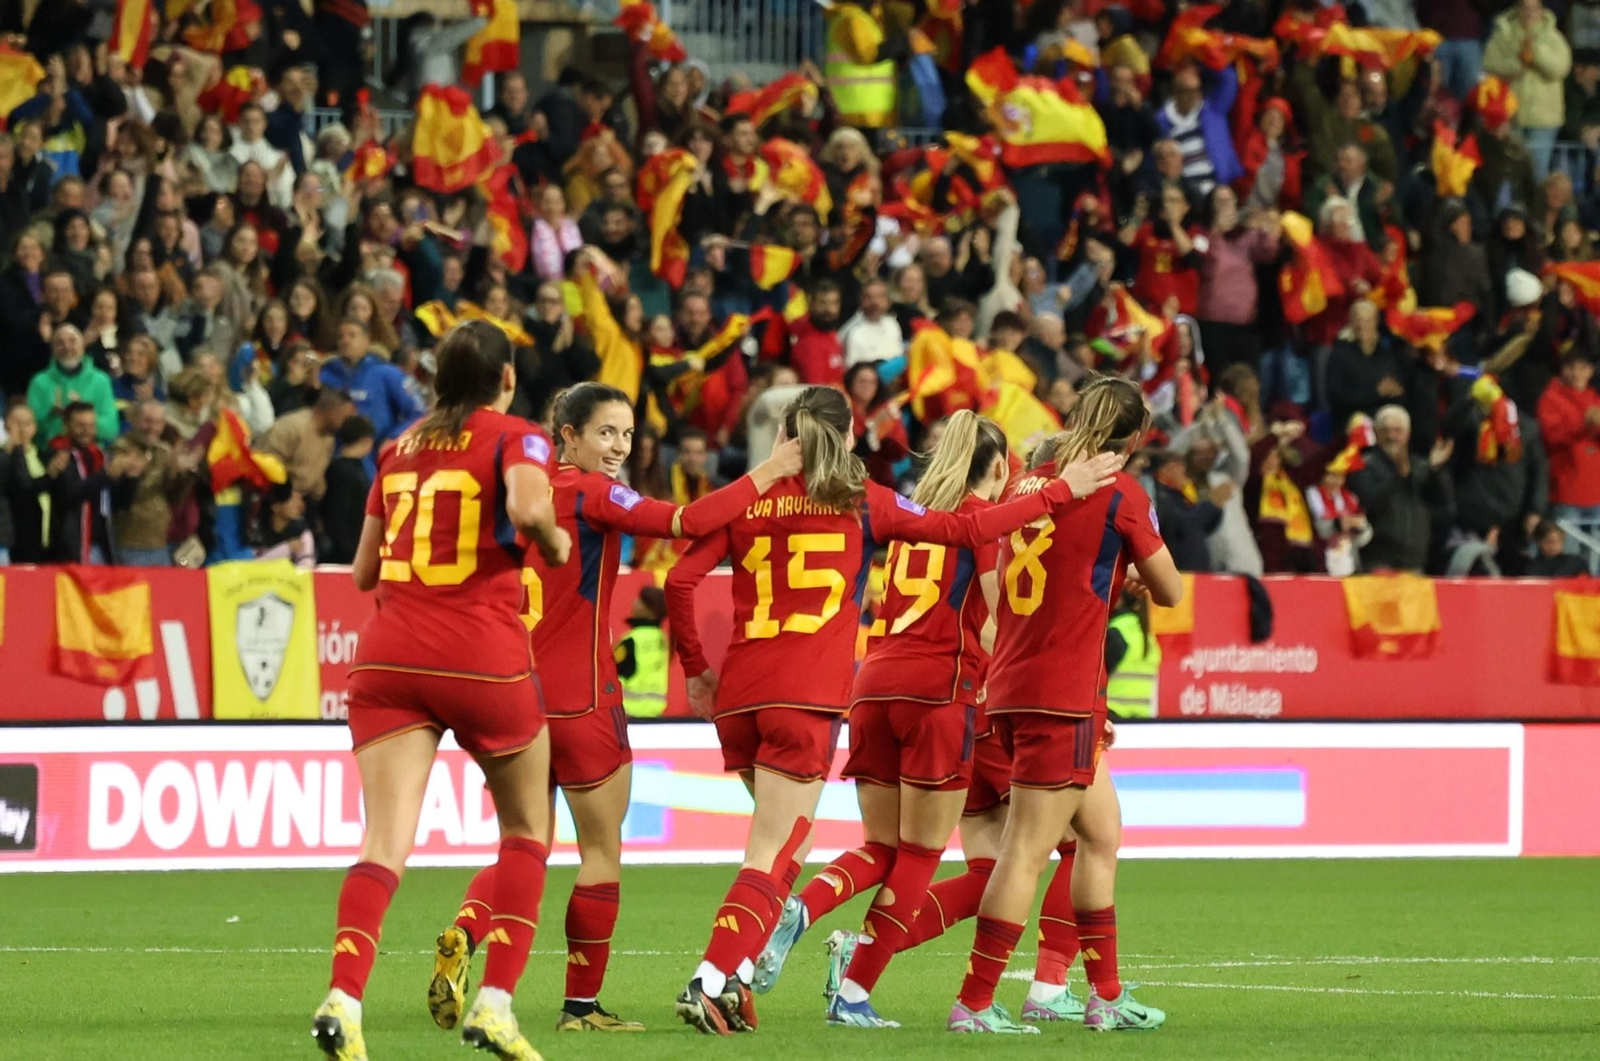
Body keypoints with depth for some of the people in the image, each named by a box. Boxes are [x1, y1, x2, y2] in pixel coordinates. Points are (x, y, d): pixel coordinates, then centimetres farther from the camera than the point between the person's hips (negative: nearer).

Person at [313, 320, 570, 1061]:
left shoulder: (399, 449, 15)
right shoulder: (515, 439, 1)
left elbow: (363, 571, 20)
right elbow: (528, 506, -22)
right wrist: (556, 545, -1)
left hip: (388, 659, 3)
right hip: (485, 659, -3)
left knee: (386, 842, -7)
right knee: (527, 828, 17)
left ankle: (343, 998, -30)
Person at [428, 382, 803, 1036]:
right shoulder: (591, 492, -11)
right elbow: (688, 522, -22)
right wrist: (767, 474, -16)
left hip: (519, 689, 6)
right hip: (581, 698, -6)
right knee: (602, 852, 8)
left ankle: (463, 935, -16)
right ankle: (582, 1005, 10)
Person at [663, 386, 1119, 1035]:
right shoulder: (861, 503, 5)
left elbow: (680, 580, 4)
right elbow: (965, 530, 5)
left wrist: (695, 668, 15)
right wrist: (1059, 493, 13)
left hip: (738, 693, 4)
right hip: (808, 695, -4)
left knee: (783, 841, 20)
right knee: (773, 854, -4)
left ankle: (734, 974, 10)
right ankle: (710, 983, -17)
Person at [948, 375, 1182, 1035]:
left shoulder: (1030, 483, 12)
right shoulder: (1120, 494, -7)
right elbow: (1170, 592, 1)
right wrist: (1139, 573, 23)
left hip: (1010, 685, 8)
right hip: (1064, 695, -8)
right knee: (1028, 849, -8)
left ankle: (1106, 995, 22)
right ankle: (974, 1003, -11)